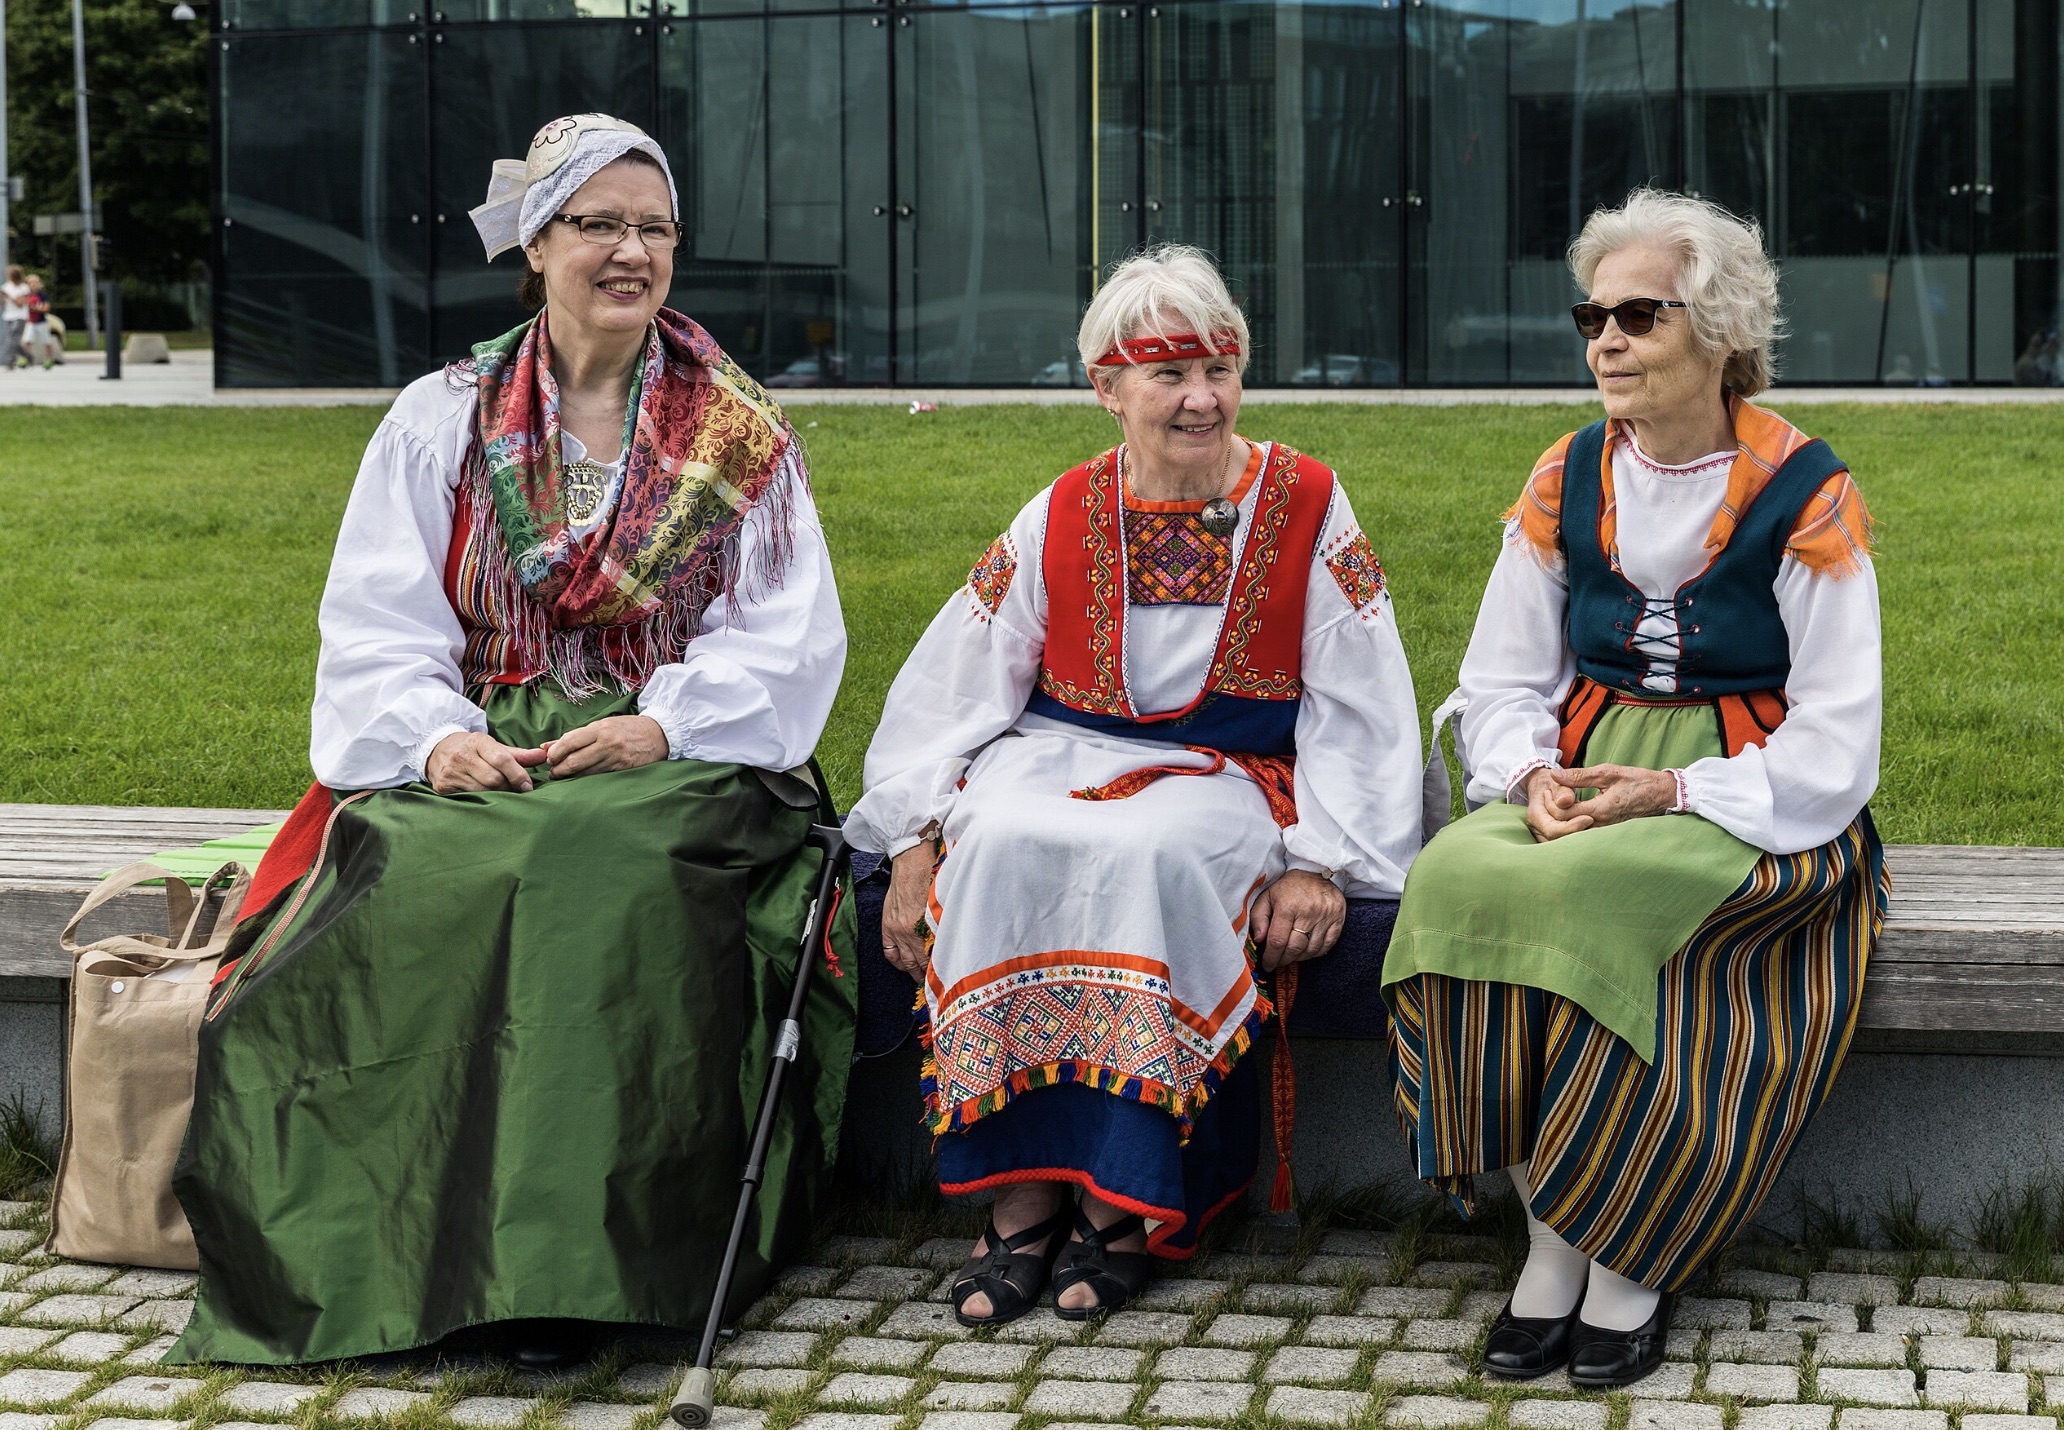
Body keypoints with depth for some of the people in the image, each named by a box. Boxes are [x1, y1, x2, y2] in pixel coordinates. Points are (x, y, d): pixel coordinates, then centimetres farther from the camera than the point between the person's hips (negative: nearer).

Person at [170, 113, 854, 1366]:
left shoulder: (742, 438, 12)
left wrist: (663, 724, -13)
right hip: (478, 762, 2)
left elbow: (788, 638, 4)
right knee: (412, 876, -32)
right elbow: (376, 624, 6)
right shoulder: (443, 420, 13)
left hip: (679, 760, -1)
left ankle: (559, 1262, -31)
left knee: (599, 878, -35)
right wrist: (433, 736, -14)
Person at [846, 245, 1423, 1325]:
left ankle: (1123, 1203, -26)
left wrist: (1321, 863, -10)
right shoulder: (1058, 520, 7)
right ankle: (1021, 1193, -25)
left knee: (1150, 857, -37)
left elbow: (1357, 709, 2)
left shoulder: (1307, 508, 3)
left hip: (1224, 778, -2)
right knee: (1007, 849, -32)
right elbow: (956, 686, 7)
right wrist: (918, 841, -5)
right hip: (1060, 756, 2)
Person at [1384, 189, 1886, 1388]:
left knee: (1599, 895, -36)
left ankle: (1632, 1255, -18)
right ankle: (1549, 1235, -18)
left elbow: (1834, 746, -7)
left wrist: (1675, 791, -19)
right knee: (1457, 878, -29)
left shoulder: (1806, 497, -5)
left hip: (1749, 802, -4)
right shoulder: (1567, 482, 9)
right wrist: (1533, 775, -9)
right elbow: (1502, 682, 14)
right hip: (1582, 780, 4)